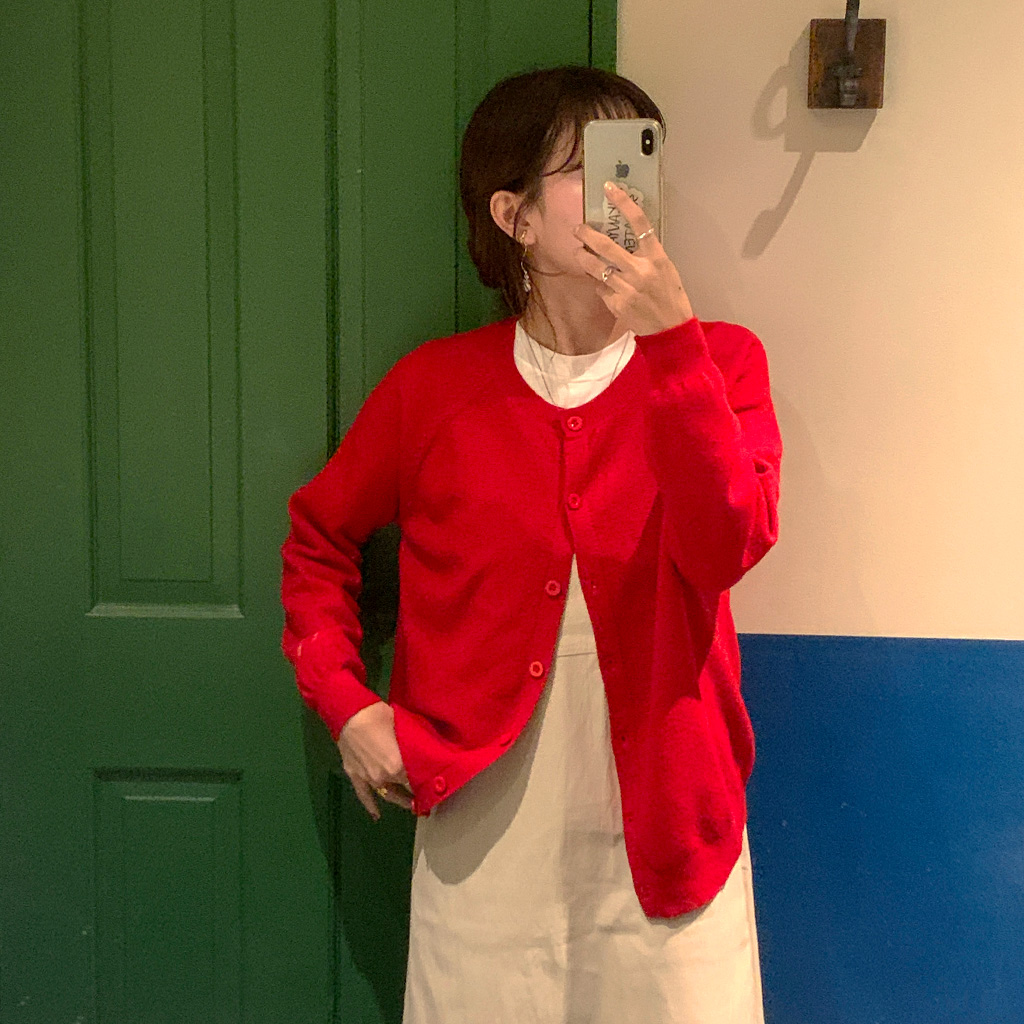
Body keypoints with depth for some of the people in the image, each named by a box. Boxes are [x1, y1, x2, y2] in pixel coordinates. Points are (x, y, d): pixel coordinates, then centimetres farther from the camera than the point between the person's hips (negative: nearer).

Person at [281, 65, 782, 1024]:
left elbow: (727, 546, -19)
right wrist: (344, 701, 1)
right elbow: (320, 533, 12)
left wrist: (668, 339, -26)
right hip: (483, 831, 0)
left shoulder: (717, 360, -2)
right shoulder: (436, 385, -2)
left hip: (665, 832, 0)